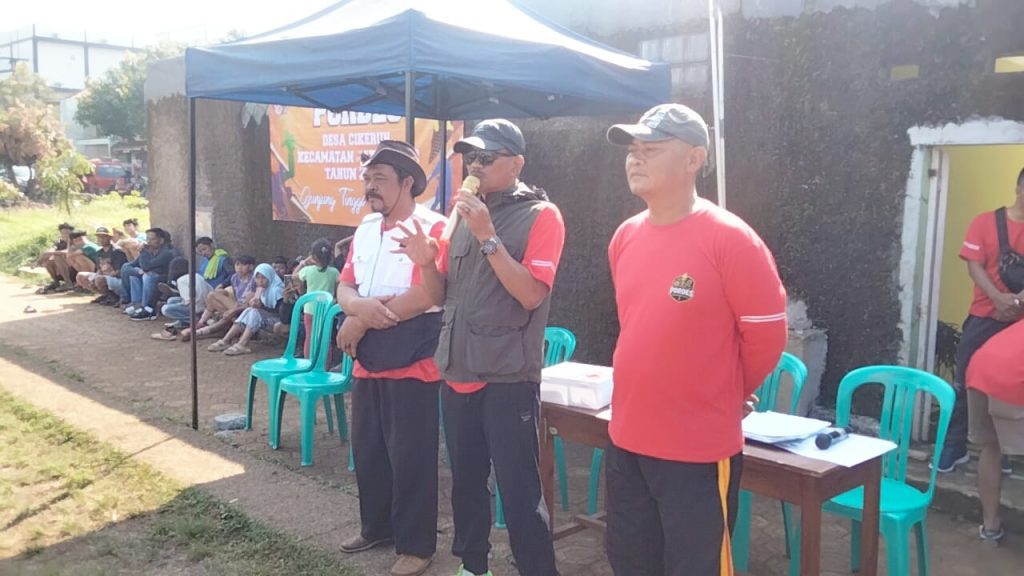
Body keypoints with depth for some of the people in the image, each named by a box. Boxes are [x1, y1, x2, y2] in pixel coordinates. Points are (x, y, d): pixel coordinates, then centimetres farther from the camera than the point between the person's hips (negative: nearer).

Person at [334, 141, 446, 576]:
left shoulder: (431, 228, -13)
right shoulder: (366, 227, 12)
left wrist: (358, 324, -13)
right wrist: (358, 306, -15)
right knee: (367, 450, 17)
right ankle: (376, 526, 35)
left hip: (411, 362, -8)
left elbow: (425, 295, -22)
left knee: (410, 457, 1)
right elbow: (344, 286, 12)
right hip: (367, 360, 8)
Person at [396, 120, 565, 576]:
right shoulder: (464, 214, 13)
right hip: (457, 372, 6)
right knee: (465, 480, 16)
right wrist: (426, 261, -5)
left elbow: (531, 294, -17)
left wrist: (488, 237, -21)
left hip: (508, 378, -6)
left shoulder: (540, 215, -6)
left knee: (519, 491, -3)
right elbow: (440, 296, 15)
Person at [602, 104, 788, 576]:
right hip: (626, 439, 7)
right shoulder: (625, 237, 4)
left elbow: (766, 335, -10)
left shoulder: (730, 239, -17)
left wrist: (727, 396, 4)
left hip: (699, 450, -6)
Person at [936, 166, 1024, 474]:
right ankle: (954, 447, 11)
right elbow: (974, 265, -5)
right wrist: (999, 298, -20)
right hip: (984, 316, -1)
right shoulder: (985, 222, 0)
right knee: (965, 382, 1)